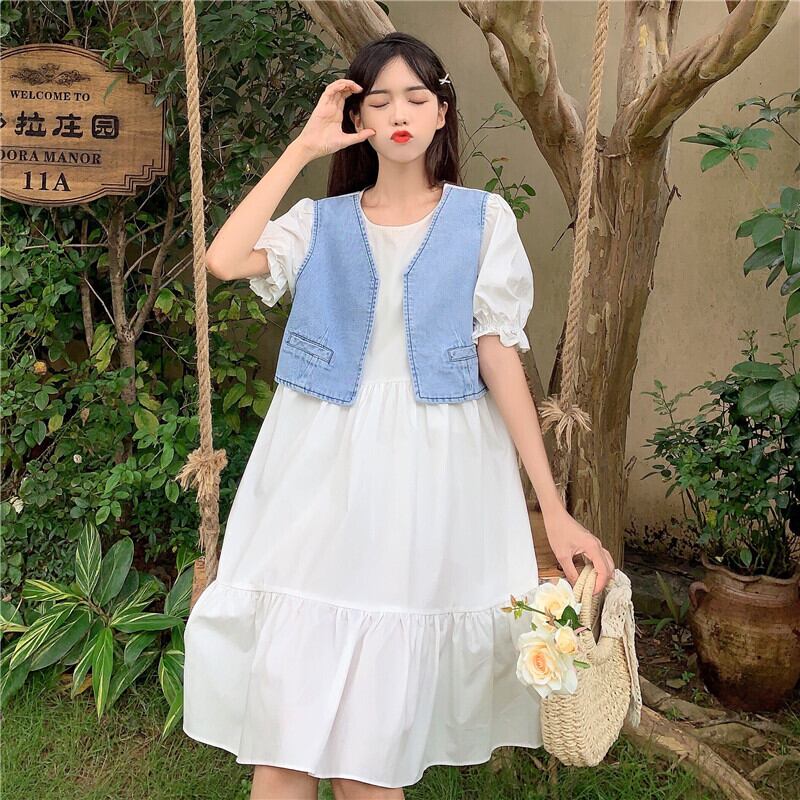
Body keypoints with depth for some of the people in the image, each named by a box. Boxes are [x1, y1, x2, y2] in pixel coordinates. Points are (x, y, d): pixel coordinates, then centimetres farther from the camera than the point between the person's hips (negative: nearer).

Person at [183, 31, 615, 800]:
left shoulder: (483, 218, 5)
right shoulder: (320, 221, 8)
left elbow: (500, 358, 0)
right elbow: (224, 261, -11)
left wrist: (555, 509, -6)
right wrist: (302, 149, -3)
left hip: (427, 476, -1)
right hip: (323, 474, 1)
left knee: (376, 716, 6)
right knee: (287, 701, 1)